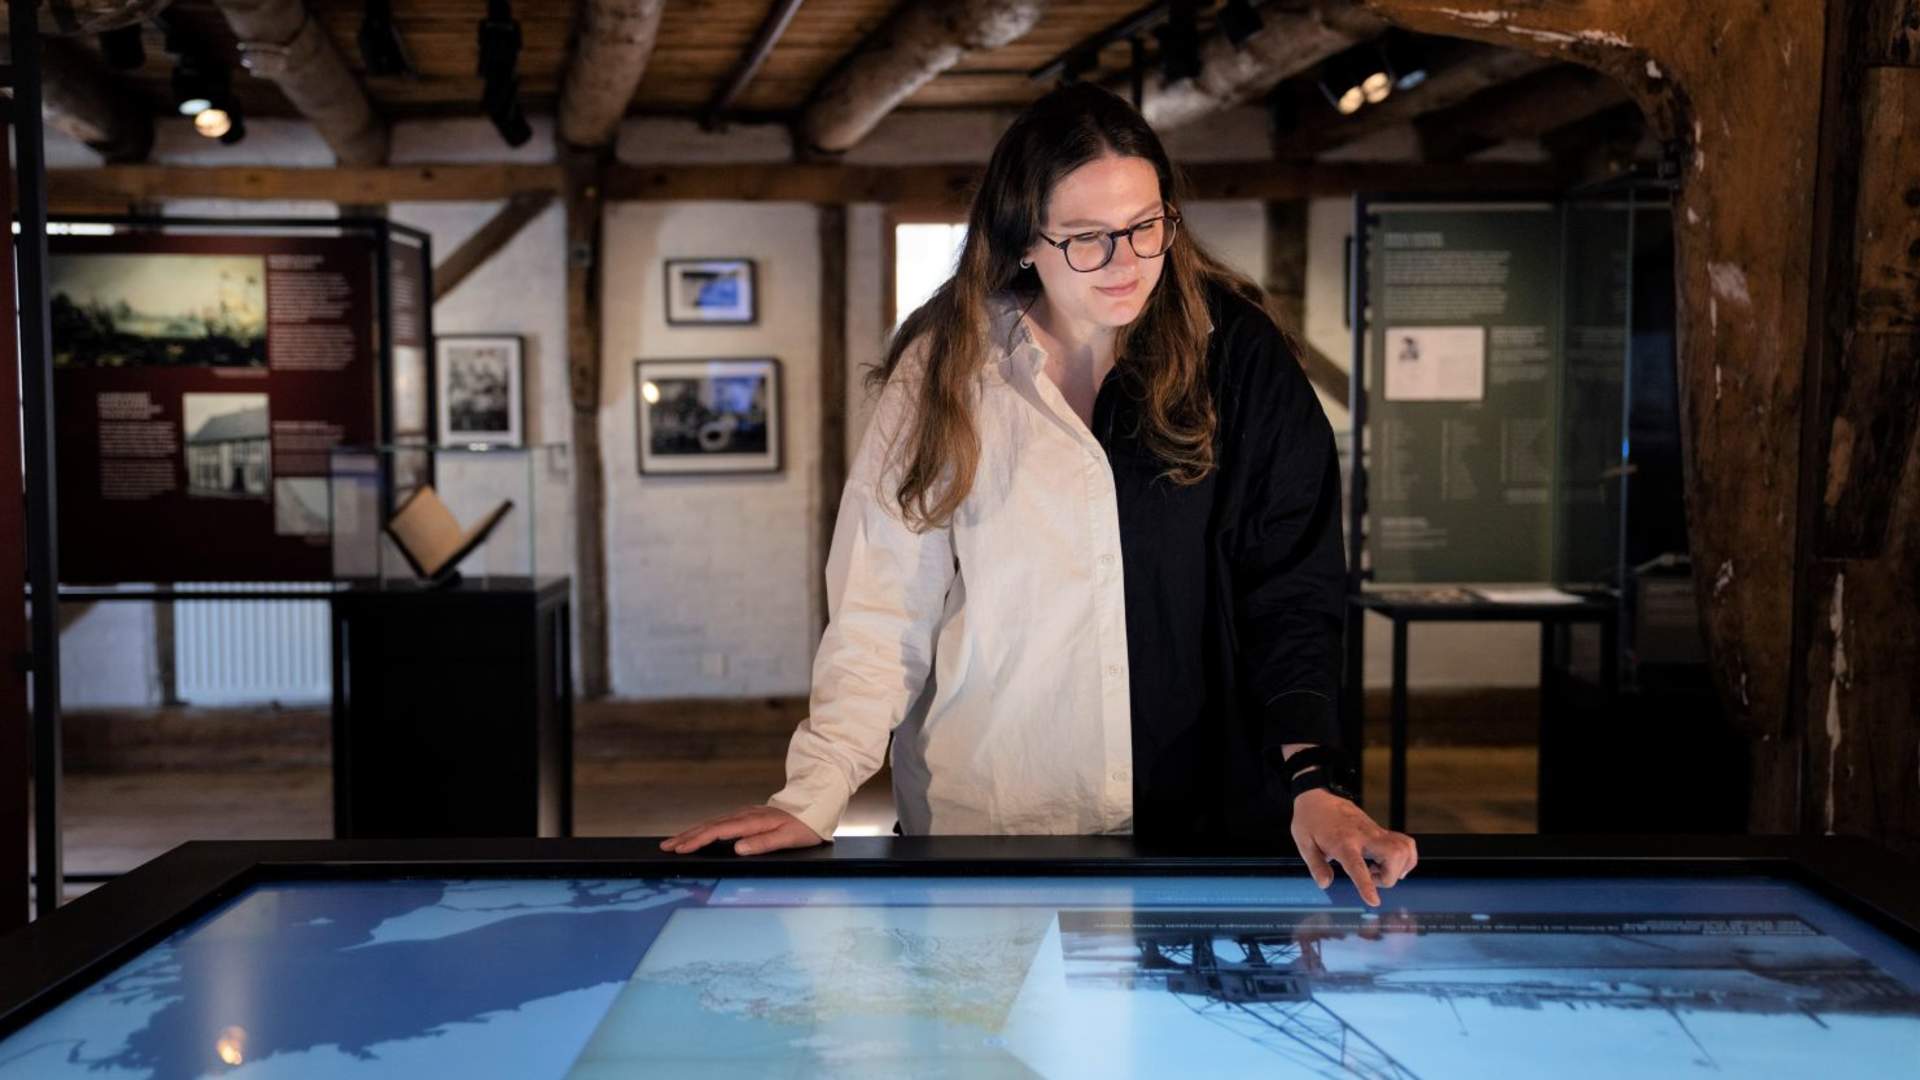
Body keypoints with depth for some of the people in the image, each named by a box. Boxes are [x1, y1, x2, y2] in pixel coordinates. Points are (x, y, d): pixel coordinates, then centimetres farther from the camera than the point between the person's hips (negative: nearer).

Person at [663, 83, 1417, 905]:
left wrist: (1313, 782, -17)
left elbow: (1292, 585, -5)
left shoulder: (1237, 353, -2)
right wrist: (815, 794, -14)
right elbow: (882, 605, -5)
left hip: (1204, 810, 0)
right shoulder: (945, 369, -2)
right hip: (977, 822, 0)